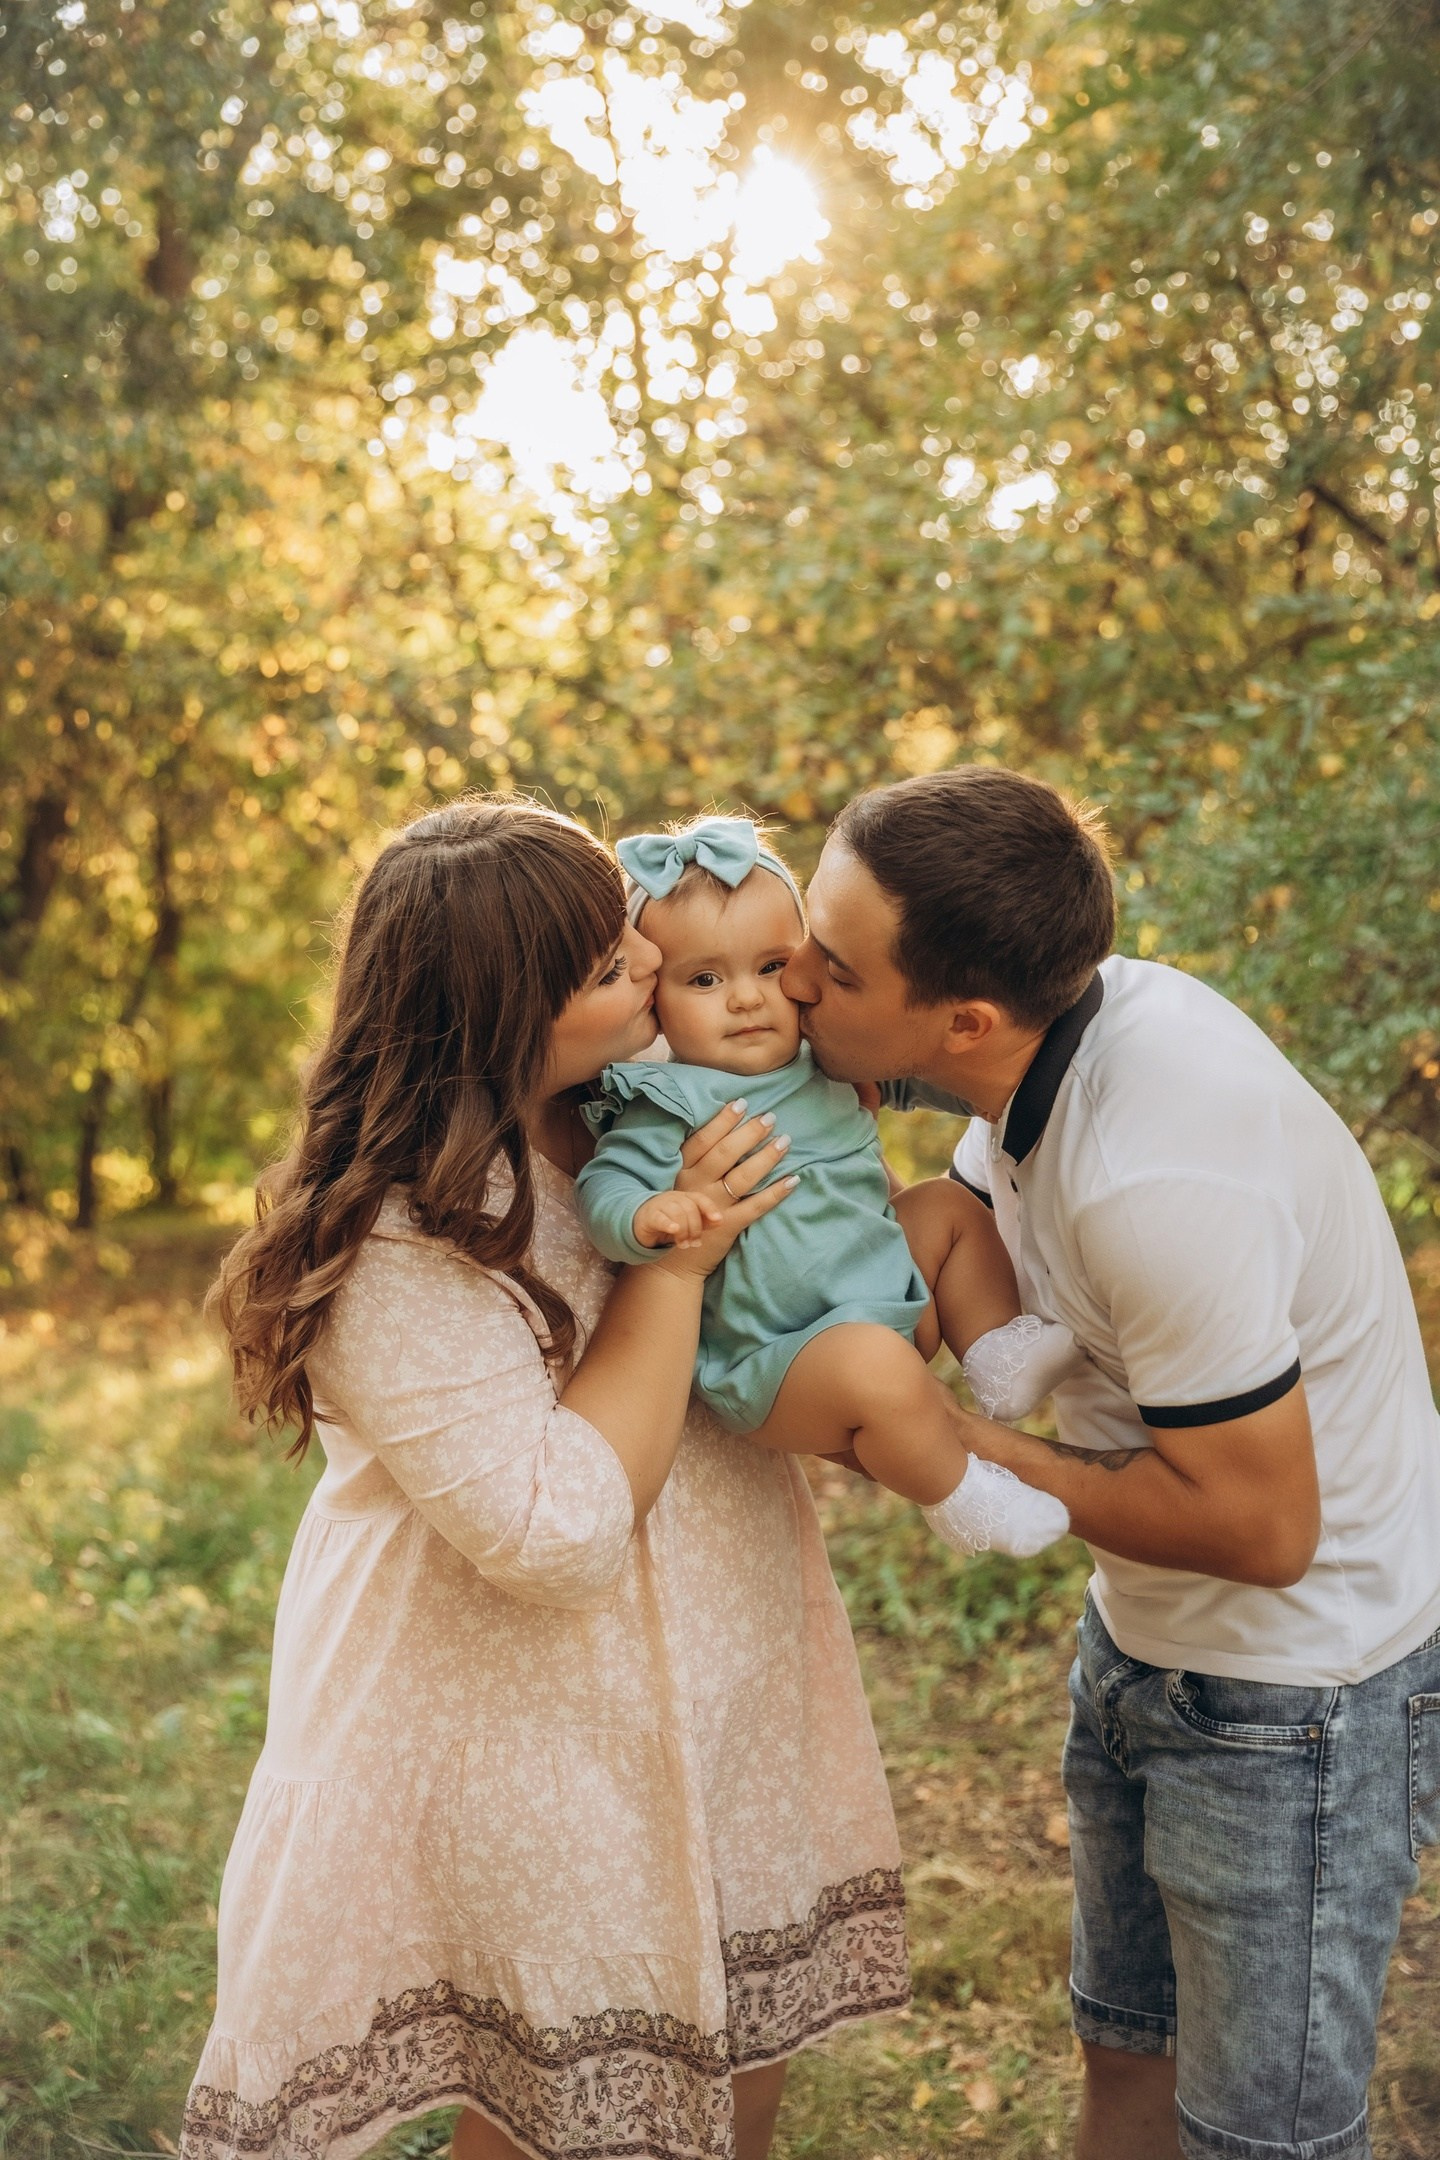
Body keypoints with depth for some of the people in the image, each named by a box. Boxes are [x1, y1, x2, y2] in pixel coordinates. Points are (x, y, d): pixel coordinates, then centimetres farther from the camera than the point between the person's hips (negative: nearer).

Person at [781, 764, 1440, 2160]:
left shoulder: (1156, 1178, -36)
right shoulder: (1070, 1016, -9)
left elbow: (1260, 1525, -28)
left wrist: (958, 1445, -19)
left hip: (1299, 1684, -8)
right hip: (1144, 1642, 8)